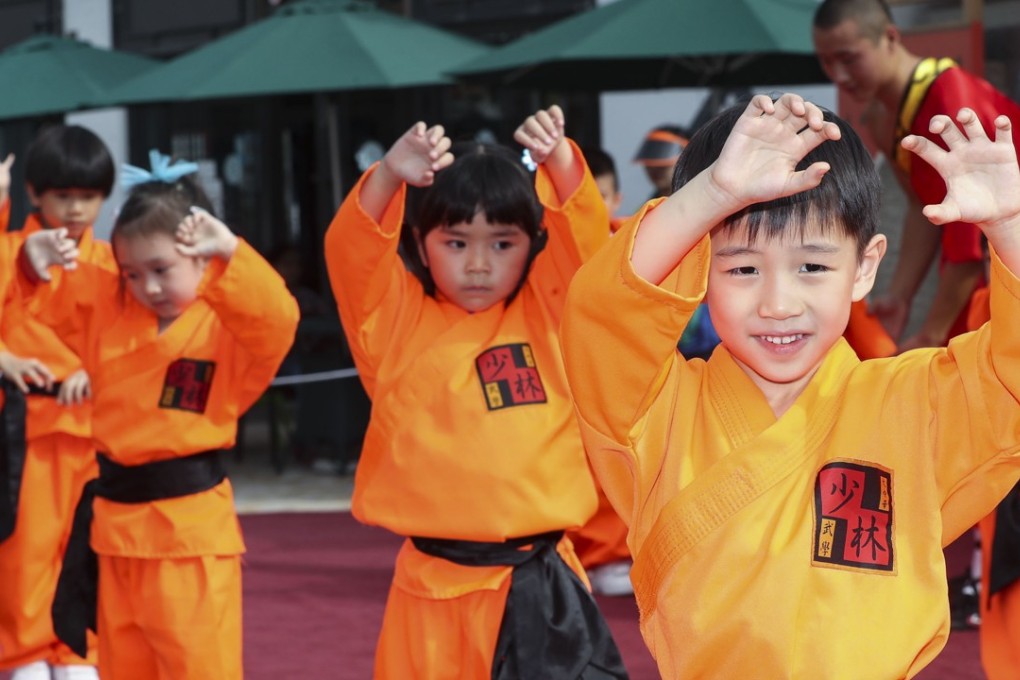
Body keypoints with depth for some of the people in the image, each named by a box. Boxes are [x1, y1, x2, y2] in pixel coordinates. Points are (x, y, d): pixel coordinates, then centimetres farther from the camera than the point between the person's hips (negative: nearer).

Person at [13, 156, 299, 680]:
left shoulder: (228, 323, -10)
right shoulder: (106, 309, 7)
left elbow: (277, 320, -29)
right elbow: (46, 296, 12)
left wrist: (230, 253, -39)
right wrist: (34, 260, -11)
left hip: (192, 523, -6)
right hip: (116, 519, 6)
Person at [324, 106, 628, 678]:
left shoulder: (547, 315, 8)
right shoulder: (397, 321, 4)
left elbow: (586, 243, -4)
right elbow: (351, 254, -11)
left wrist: (559, 163, -23)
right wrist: (391, 177, -28)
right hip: (434, 593, 0)